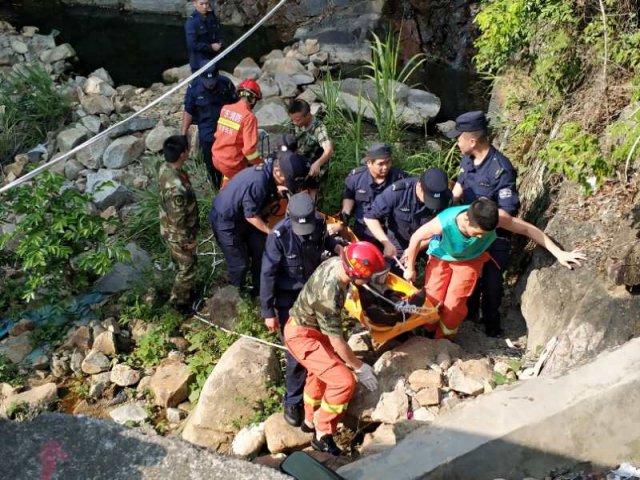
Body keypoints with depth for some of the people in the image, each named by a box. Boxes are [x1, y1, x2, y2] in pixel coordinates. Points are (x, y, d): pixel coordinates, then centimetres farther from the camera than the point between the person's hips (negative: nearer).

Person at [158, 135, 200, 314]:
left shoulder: (165, 168, -12)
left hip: (169, 229, 9)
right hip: (178, 235, -8)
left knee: (181, 264, 30)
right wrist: (187, 240, -14)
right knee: (187, 268, 16)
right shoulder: (176, 187, -42)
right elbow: (178, 220, -29)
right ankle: (179, 301, 37)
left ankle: (185, 291, 53)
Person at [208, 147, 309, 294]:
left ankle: (259, 287, 32)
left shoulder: (269, 173, -10)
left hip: (243, 216, 8)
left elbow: (261, 210, -2)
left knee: (261, 251, 13)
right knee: (240, 263, 2)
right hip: (225, 221, -8)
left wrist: (276, 196, -18)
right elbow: (251, 216, -24)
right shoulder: (258, 182, -36)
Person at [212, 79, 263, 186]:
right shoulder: (249, 117, -20)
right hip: (232, 165, -7)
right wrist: (261, 164, -9)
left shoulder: (225, 109, 0)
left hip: (216, 158, 7)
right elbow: (249, 149, -23)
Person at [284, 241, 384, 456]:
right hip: (303, 336, -9)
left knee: (319, 373, 28)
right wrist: (360, 367, -14)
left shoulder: (337, 261, -17)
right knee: (344, 382, -12)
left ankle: (310, 421, 51)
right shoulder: (328, 296, -39)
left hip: (312, 326, 9)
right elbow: (337, 342, -27)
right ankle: (322, 436, 7)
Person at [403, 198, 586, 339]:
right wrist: (410, 268, -11)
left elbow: (527, 229, -24)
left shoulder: (496, 217, -38)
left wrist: (559, 254, -23)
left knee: (454, 304, -10)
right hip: (441, 257, -1)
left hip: (471, 259, 1)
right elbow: (416, 238, -23)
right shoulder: (444, 222, -41)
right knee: (432, 301, -5)